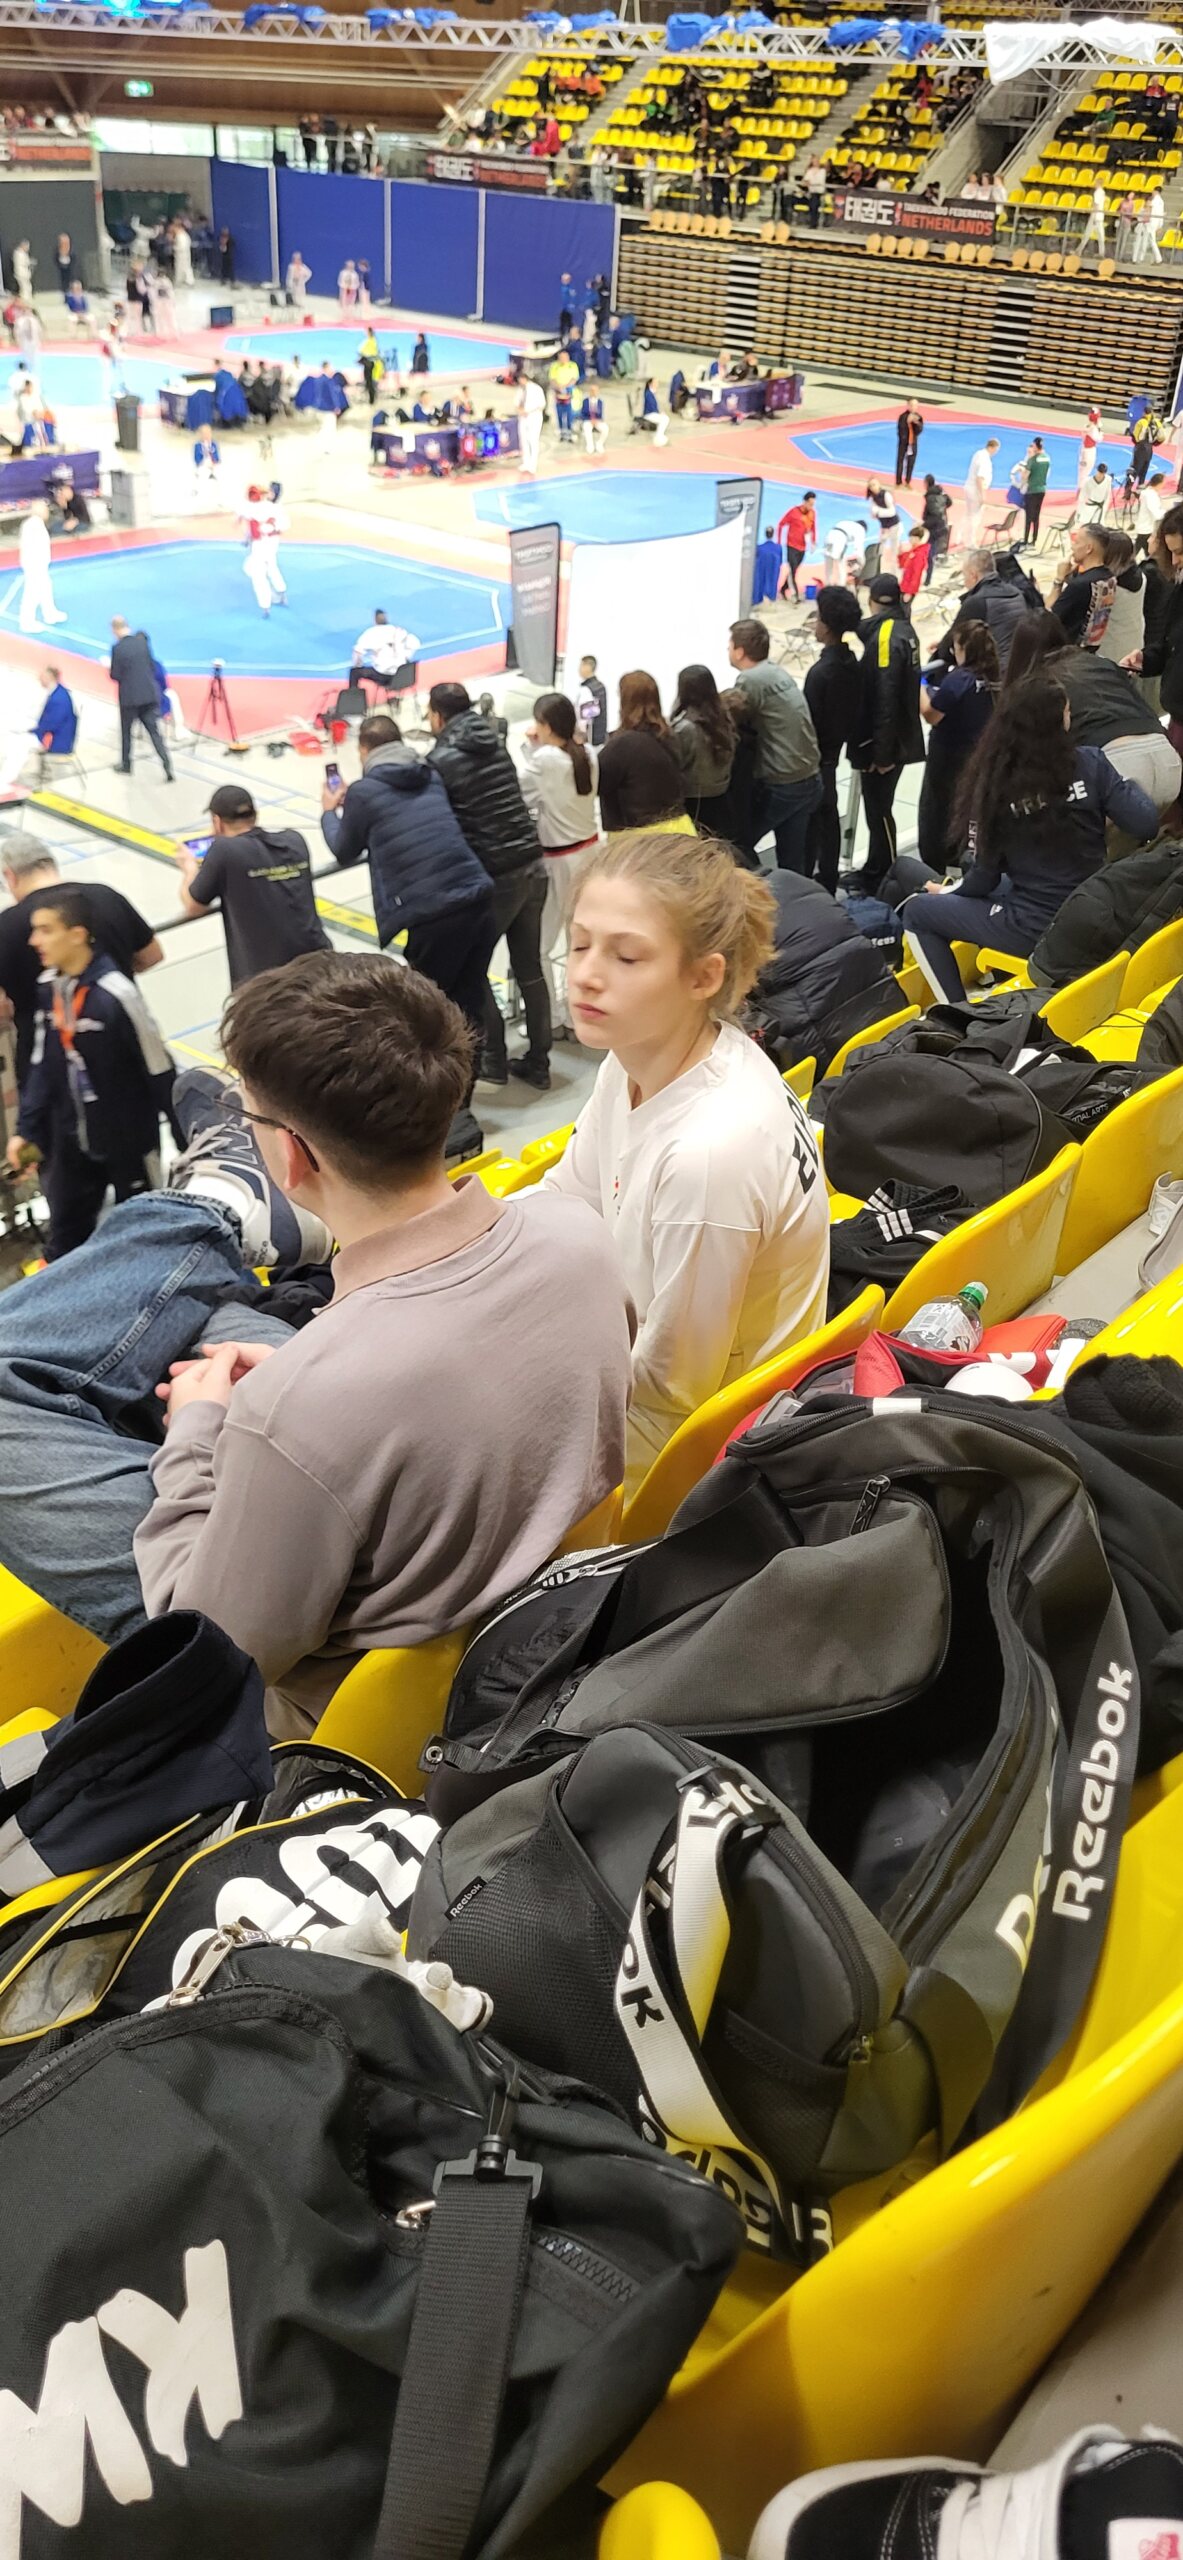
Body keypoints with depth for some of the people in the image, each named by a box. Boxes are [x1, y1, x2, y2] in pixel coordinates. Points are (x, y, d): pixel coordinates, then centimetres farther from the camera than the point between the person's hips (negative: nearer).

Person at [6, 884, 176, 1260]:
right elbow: (42, 1065, 5)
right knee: (64, 1241, 18)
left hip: (129, 1140, -6)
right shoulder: (47, 989, -4)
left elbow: (159, 1070, -18)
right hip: (71, 1141, 6)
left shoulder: (115, 995, -25)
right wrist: (26, 1128, 3)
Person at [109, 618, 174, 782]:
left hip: (129, 696, -4)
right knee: (154, 731, 4)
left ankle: (125, 764, 29)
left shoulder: (117, 648, -15)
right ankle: (167, 767, -7)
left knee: (125, 731, 16)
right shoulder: (142, 640, -1)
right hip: (149, 694, 4)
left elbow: (115, 676, -10)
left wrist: (109, 668, 9)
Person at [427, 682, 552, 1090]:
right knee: (530, 969, 13)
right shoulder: (495, 746, 10)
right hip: (532, 866, 6)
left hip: (495, 877, -6)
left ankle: (493, 1059, 16)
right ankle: (537, 1062, 20)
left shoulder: (441, 760, -10)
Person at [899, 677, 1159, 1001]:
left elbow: (985, 877, -7)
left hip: (1036, 930, -5)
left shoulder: (994, 783, -14)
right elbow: (1146, 825, -10)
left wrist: (951, 892, 15)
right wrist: (1133, 785, 10)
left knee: (916, 913, 9)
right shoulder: (1090, 763, -9)